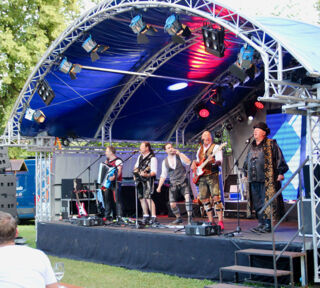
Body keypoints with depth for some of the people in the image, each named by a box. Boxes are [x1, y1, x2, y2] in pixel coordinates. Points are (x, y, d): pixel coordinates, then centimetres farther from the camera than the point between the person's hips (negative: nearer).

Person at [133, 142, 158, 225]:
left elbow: (154, 172, -15)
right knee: (141, 198, 9)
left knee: (148, 197, -16)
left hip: (148, 180, -8)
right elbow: (136, 165, 30)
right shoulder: (140, 156, 15)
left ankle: (153, 217, -13)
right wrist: (135, 173, 13)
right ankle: (146, 216, 19)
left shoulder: (152, 158, -10)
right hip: (140, 180, 8)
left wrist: (147, 175, -31)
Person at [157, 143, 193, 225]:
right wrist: (159, 186, 6)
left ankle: (189, 218, -21)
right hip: (173, 184, 3)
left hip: (183, 182, -3)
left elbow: (188, 162, -17)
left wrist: (179, 153, -19)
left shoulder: (180, 156, 1)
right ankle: (179, 218, 23)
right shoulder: (165, 162, 8)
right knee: (172, 204, -3)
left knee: (187, 197, -27)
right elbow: (163, 175, 13)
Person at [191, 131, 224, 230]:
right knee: (204, 198, 5)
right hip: (201, 176, 7)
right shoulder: (200, 149, 19)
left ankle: (220, 221, -16)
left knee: (216, 197, -16)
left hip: (212, 175, -6)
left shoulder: (215, 147, 0)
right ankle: (211, 221, 13)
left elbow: (220, 161, -12)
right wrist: (194, 163, 9)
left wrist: (214, 161, -33)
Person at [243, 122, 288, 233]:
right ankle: (261, 223, 15)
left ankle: (268, 225, -2)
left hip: (267, 179, -7)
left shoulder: (271, 144, -1)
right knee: (257, 203, 8)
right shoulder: (252, 146, 19)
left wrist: (280, 173, -9)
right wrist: (246, 173, 23)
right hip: (254, 180, 7)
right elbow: (247, 161, 27)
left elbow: (279, 159, -4)